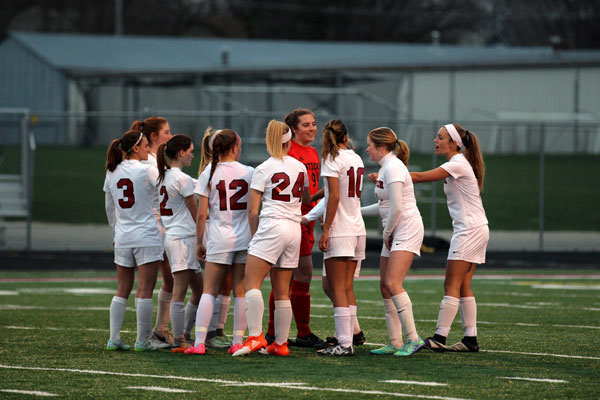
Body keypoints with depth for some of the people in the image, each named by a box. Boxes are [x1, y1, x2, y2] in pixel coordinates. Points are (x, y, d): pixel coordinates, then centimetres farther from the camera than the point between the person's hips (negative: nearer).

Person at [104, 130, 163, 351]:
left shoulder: (112, 173, 9)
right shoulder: (146, 171, -10)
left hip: (122, 239, 6)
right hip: (146, 237, -6)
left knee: (122, 290, 11)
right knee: (145, 291, -3)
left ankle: (114, 339, 8)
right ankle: (142, 340, -3)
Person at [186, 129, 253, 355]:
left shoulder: (209, 173, -2)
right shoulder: (249, 173, 1)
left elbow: (202, 213, -3)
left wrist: (199, 242, 6)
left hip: (219, 240, -1)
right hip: (245, 239, 1)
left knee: (209, 291, 0)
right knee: (240, 292, 6)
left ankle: (199, 342, -9)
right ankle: (238, 342, 5)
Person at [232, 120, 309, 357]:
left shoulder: (263, 170, -2)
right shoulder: (300, 167, 14)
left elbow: (252, 210, -3)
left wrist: (255, 236, 8)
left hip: (272, 226, -6)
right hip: (295, 230, 6)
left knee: (251, 283, -11)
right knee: (282, 291, 10)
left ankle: (255, 337, -25)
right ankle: (280, 344, 10)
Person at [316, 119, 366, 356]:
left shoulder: (333, 160, -9)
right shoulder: (356, 159, 12)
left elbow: (334, 197, -17)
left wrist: (326, 230, -15)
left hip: (339, 230, -7)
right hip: (357, 229, 7)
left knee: (338, 289, -7)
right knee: (348, 288, 10)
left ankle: (344, 344, -11)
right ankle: (347, 340, 9)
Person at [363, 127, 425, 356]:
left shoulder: (393, 167, -14)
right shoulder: (385, 167, 16)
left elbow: (397, 207, -20)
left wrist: (386, 233, -9)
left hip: (407, 228, -10)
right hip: (394, 232, 10)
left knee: (392, 283, -19)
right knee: (385, 286, 6)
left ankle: (413, 339, -19)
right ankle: (395, 343, 8)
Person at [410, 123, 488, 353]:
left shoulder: (458, 164, -15)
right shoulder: (456, 164, 16)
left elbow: (420, 177, -18)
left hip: (470, 230, -10)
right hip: (472, 230, 10)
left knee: (452, 286, -10)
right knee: (463, 288, 8)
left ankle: (439, 338, -13)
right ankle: (470, 339, 7)